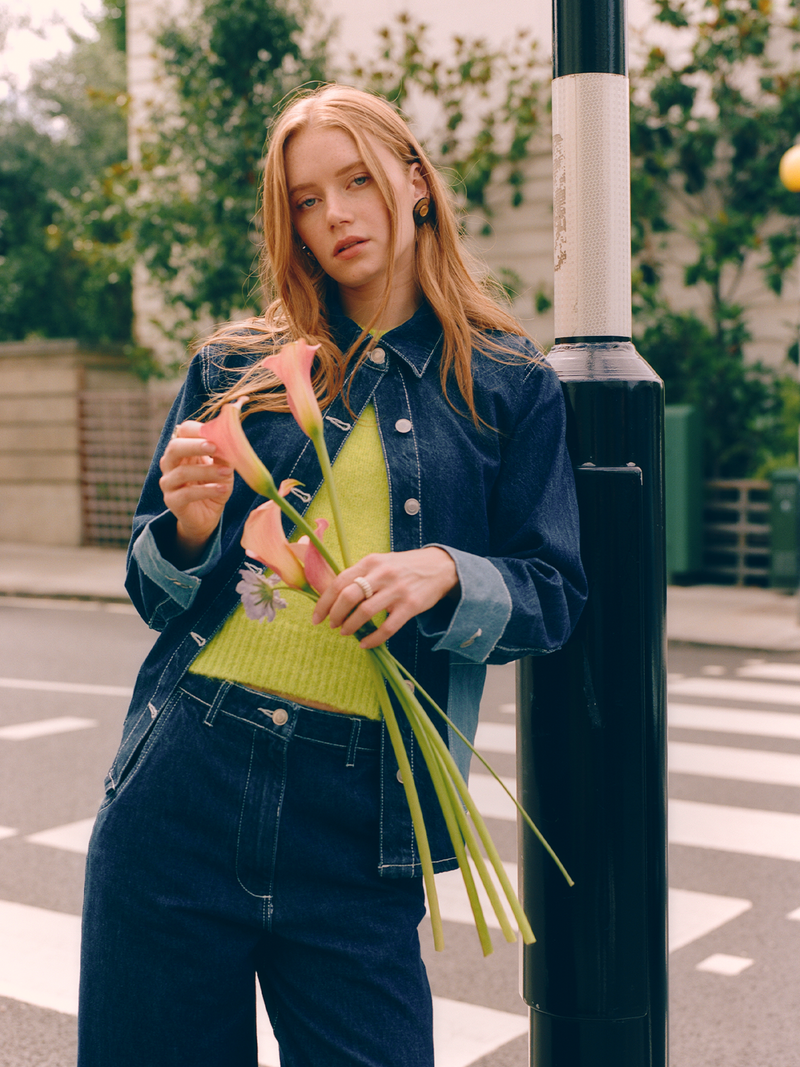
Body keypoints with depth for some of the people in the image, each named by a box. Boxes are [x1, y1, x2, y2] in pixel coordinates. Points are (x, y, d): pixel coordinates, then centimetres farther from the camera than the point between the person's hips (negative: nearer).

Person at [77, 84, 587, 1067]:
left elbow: (555, 597, 4)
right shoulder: (232, 367, 9)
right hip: (181, 792, 2)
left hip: (362, 822, -1)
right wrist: (191, 533, -10)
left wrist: (445, 575, -16)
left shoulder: (510, 386, 7)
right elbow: (152, 594, 13)